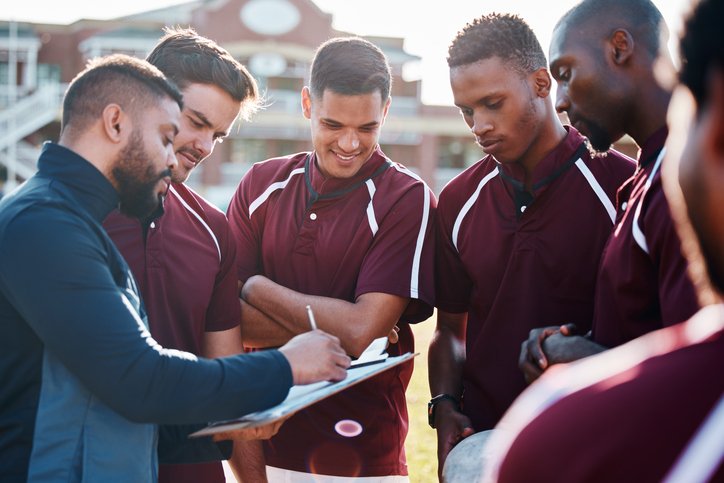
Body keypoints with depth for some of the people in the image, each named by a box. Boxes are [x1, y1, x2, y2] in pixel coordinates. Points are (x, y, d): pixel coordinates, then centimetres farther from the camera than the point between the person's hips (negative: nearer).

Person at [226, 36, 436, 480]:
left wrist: (257, 289, -9)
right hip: (258, 441, 3)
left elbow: (363, 332, -19)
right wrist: (333, 329, -15)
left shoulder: (407, 200, -9)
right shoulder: (262, 185, 2)